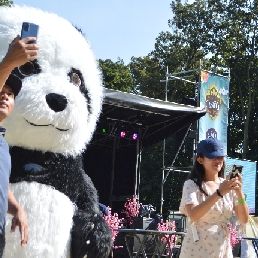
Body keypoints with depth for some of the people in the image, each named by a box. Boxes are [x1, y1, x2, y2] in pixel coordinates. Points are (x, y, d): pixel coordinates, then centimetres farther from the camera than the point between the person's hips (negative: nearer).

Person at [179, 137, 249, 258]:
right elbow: (193, 215, -24)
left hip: (224, 248, 4)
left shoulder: (228, 185, 4)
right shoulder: (192, 184, -8)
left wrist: (239, 193, -16)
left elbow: (244, 220, -2)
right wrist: (219, 193, -30)